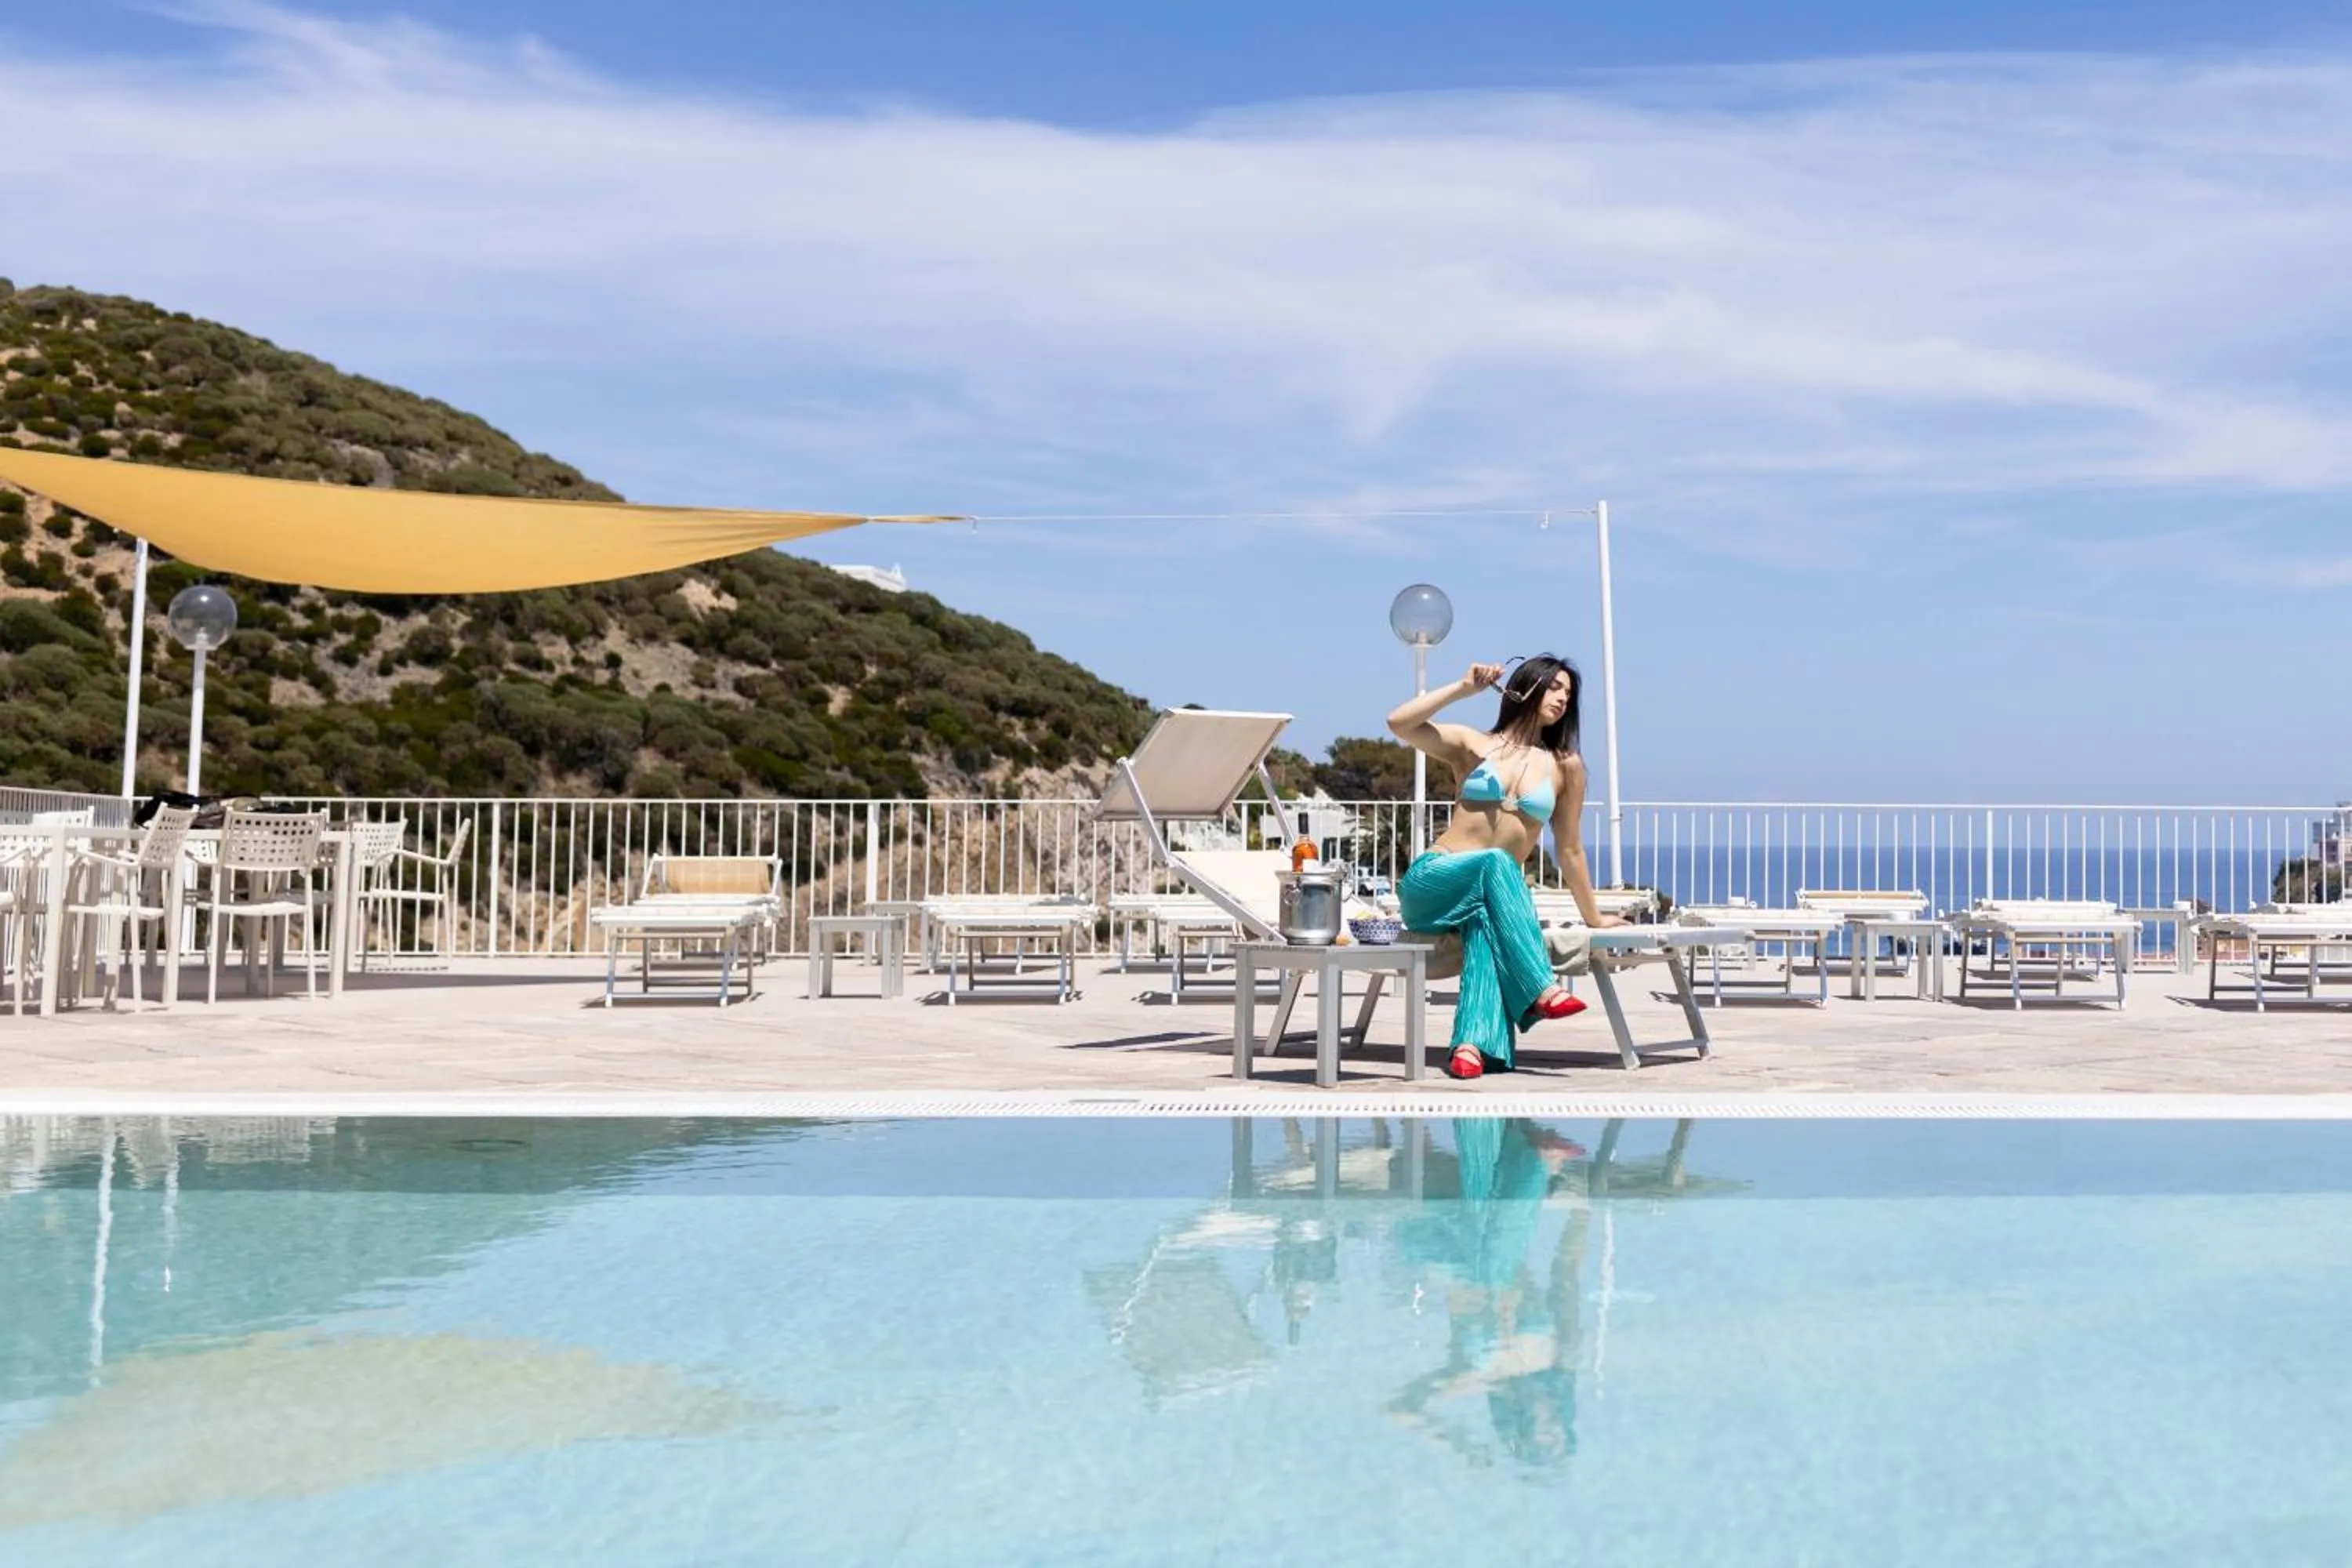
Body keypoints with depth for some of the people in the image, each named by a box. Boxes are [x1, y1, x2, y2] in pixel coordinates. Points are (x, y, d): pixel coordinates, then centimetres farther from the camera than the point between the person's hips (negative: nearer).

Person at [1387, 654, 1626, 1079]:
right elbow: (1398, 724, -6)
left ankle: (1473, 1045, -52)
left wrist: (1592, 916, 17)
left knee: (1485, 920, -37)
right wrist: (1464, 689, -8)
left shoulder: (1566, 765, 11)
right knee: (1496, 862, -34)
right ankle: (1542, 988, -45)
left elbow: (1569, 848, 16)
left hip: (1490, 894, 1)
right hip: (1430, 884, -1)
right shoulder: (1473, 744, 8)